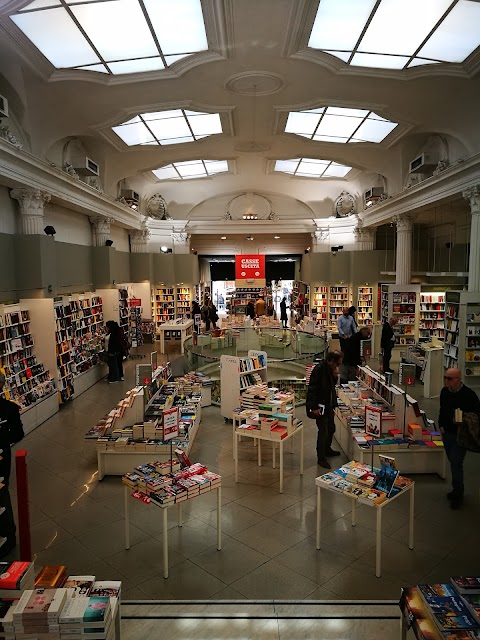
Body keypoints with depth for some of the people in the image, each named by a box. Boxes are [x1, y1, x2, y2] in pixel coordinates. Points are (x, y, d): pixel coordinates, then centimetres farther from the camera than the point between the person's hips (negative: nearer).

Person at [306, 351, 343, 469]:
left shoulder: (330, 369, 4)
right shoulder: (319, 369, -23)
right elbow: (312, 389, -23)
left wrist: (335, 376, -5)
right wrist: (314, 407, -23)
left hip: (329, 405, 9)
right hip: (320, 406, -9)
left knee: (331, 428, 21)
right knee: (323, 431, -3)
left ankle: (327, 450, 42)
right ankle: (321, 458, 10)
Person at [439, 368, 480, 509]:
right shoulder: (444, 391, 0)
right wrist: (441, 425, 9)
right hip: (447, 433, 6)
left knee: (456, 464, -4)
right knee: (452, 462, 16)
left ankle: (457, 495, 11)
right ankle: (457, 490, 32)